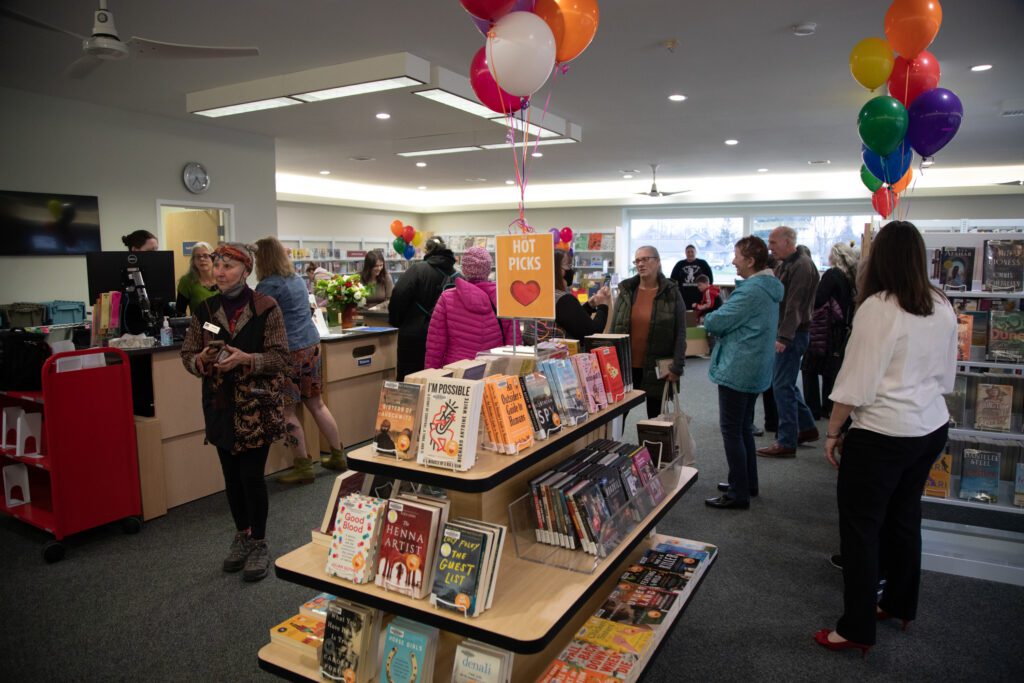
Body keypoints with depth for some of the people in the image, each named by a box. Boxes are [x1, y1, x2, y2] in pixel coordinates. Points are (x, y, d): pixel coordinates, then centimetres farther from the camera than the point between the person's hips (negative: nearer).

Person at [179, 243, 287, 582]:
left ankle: (259, 543, 17)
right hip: (220, 405, 4)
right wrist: (201, 359, -15)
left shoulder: (266, 308, -8)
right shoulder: (205, 309, 5)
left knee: (252, 475, -2)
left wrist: (245, 358, -25)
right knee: (231, 475, 13)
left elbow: (280, 357, -10)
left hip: (256, 406, -4)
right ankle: (241, 535, 33)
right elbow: (187, 355, 7)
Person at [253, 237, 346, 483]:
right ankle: (338, 456, 20)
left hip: (288, 351, -8)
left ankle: (303, 467, 6)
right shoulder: (297, 278, 14)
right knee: (316, 404, 15)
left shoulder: (269, 285, -12)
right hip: (311, 344, 8)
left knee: (287, 411, 2)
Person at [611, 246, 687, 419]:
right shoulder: (626, 290, 4)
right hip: (625, 366, 2)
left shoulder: (671, 293, -4)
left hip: (657, 369, -2)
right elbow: (614, 329, 5)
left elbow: (680, 333, -5)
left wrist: (677, 367, -10)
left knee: (656, 416, 12)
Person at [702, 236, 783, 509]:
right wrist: (716, 315, 2)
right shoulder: (769, 287, 12)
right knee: (744, 426, 20)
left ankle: (738, 494, 6)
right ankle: (748, 483, 31)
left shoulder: (751, 290, -21)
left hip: (738, 369, -10)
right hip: (756, 370, 10)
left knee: (731, 430, -1)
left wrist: (707, 318, 2)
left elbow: (717, 322, -20)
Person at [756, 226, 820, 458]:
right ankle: (806, 428, 31)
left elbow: (795, 306, -23)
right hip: (783, 332, 10)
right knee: (786, 383, 17)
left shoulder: (802, 266, -16)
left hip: (792, 334, -10)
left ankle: (786, 443, 2)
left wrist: (783, 338, -26)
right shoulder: (784, 265, 15)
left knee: (783, 386, -6)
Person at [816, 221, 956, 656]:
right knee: (905, 517, 21)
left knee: (860, 527, 3)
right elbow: (946, 375, 13)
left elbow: (856, 380, -18)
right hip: (932, 427, 8)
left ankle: (857, 629, 12)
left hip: (883, 435, -8)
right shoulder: (942, 307, 3)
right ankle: (901, 606, 38)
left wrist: (832, 431, -8)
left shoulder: (878, 308, -19)